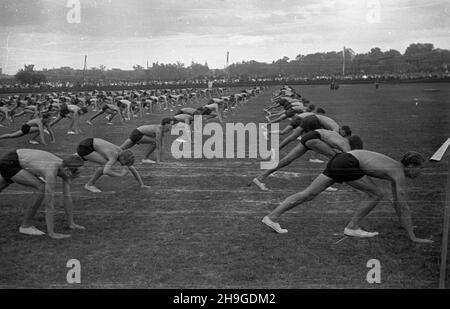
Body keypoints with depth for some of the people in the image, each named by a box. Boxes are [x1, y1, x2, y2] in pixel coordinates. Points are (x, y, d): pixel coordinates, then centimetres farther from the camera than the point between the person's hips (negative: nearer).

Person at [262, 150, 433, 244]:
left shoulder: (396, 168, 21)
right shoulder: (400, 174, -4)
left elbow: (396, 202, 31)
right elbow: (403, 206, -5)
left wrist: (403, 223, 40)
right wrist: (413, 237, 0)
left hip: (340, 159, 9)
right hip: (347, 163, -9)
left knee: (309, 193, 6)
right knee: (377, 195, 1)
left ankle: (272, 217, 5)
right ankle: (352, 227, 8)